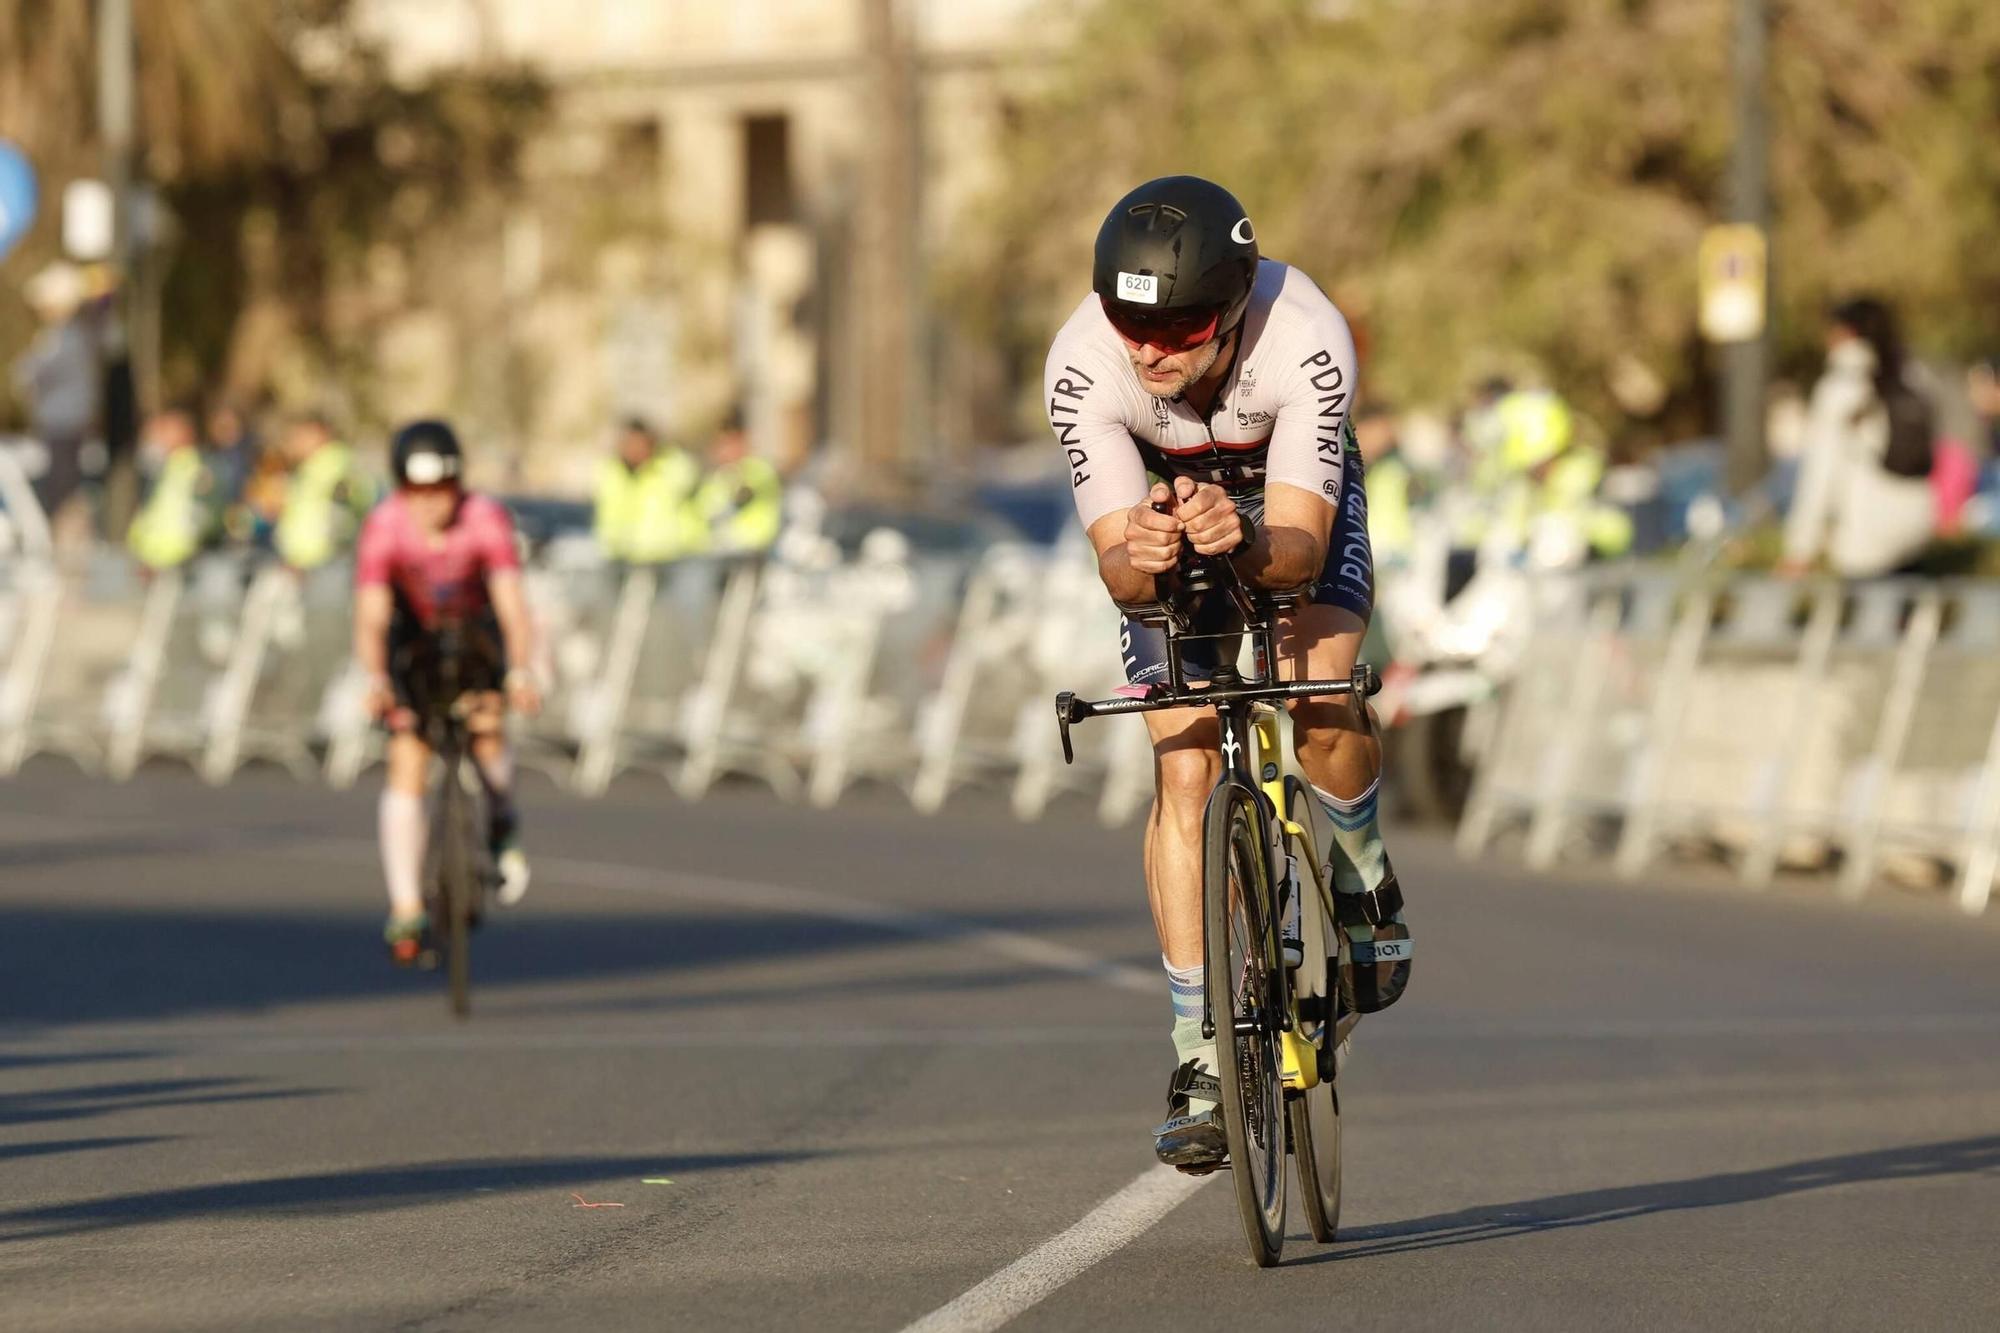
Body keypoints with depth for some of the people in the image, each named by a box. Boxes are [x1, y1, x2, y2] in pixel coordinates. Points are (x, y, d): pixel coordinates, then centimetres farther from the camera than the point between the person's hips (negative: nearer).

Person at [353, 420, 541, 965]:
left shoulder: (486, 518, -29)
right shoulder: (385, 526, -29)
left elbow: (511, 603, -37)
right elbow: (371, 616, -35)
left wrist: (520, 670, -54)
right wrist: (376, 680, -53)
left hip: (477, 631, 0)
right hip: (415, 637, 0)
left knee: (486, 724, -24)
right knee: (406, 766, -13)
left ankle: (503, 827, 7)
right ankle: (405, 910, -10)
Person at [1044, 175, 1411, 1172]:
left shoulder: (1306, 341, -38)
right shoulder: (1083, 367, -34)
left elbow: (1301, 545, -38)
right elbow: (1115, 564, -32)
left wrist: (1241, 541, -60)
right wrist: (1140, 557, -55)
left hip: (1294, 502, -1)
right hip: (1168, 503, 1)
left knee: (1321, 706, -26)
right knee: (1186, 768, -13)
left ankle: (1362, 872, 8)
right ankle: (1198, 1058, -7)